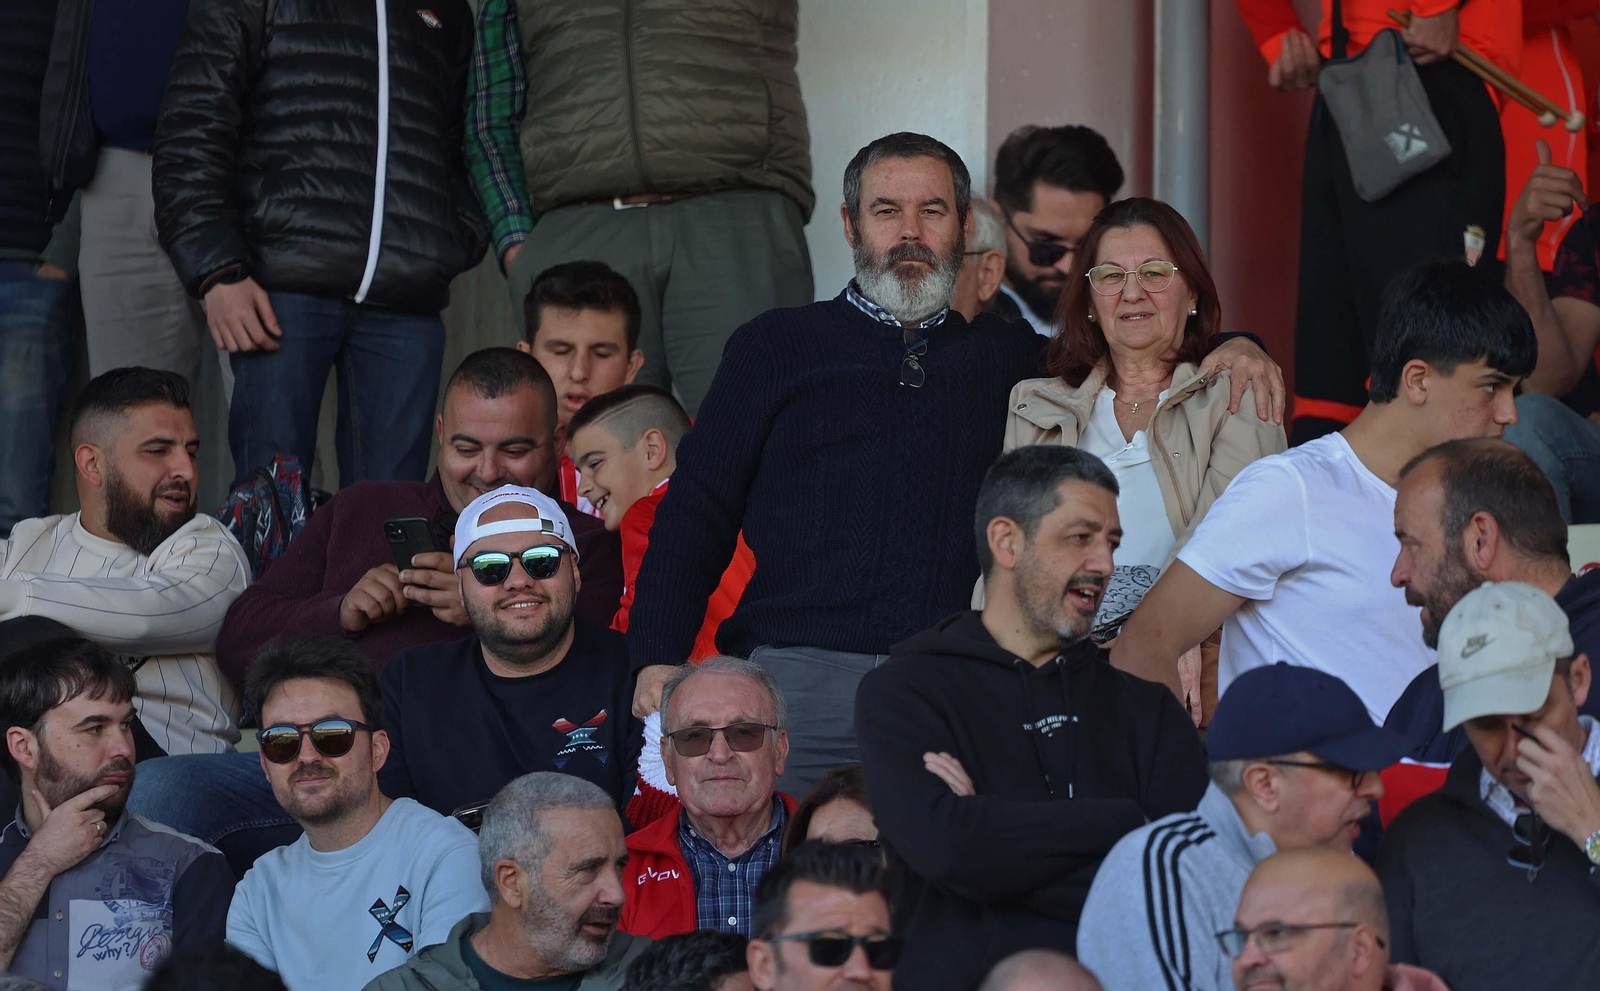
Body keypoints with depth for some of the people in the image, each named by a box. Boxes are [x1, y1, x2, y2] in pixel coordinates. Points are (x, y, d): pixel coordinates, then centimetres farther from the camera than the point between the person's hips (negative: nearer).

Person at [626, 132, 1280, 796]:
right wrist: (658, 658, -1)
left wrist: (1228, 349, 10)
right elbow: (696, 510, 12)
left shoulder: (1006, 354, 21)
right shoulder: (777, 346, 16)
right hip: (805, 674, -1)